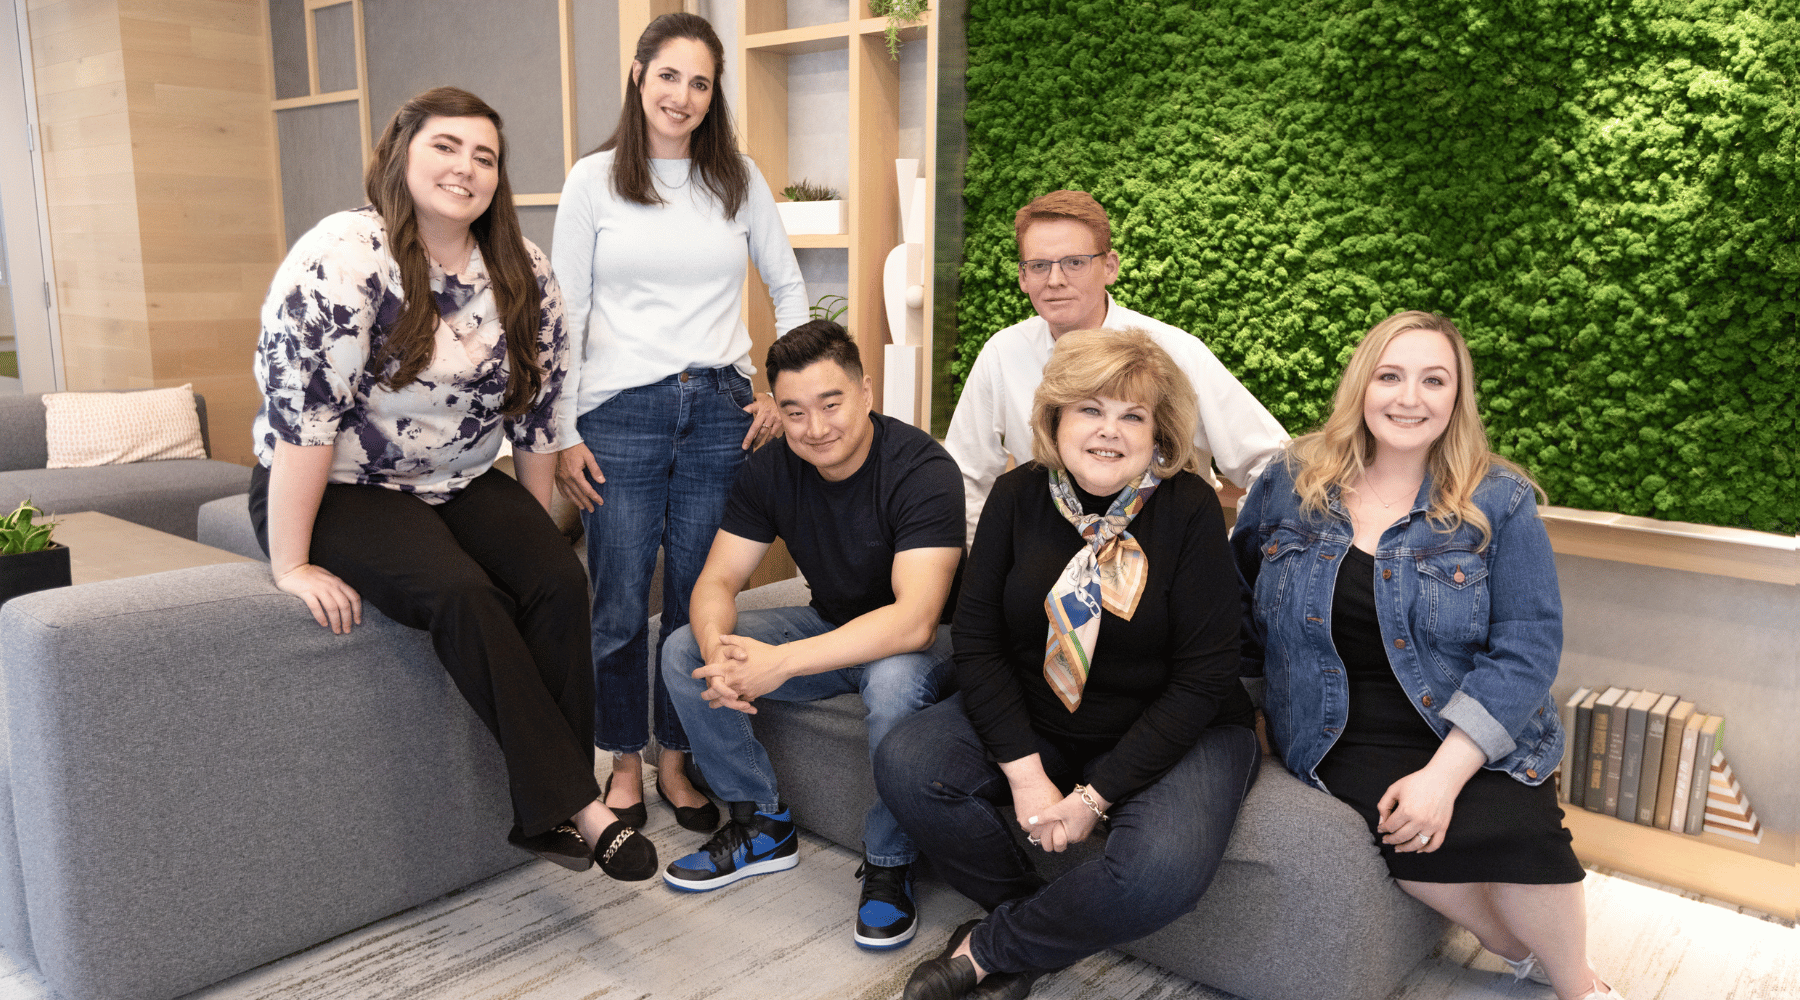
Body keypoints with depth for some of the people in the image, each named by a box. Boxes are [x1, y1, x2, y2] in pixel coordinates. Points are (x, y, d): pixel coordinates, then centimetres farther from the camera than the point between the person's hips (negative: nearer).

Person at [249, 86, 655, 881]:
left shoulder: (524, 278, 0)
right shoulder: (345, 260, -18)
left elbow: (536, 412, 6)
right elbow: (299, 415, -22)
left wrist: (535, 536, 6)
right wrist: (291, 566, -23)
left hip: (462, 484, 5)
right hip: (342, 490, -5)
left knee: (559, 583, -21)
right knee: (464, 594, -29)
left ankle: (550, 810, -16)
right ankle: (579, 805, -24)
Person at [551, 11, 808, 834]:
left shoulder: (738, 179, 9)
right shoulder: (594, 180, 4)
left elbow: (788, 288, 15)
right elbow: (564, 313, 2)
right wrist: (563, 435, -3)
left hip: (719, 412, 2)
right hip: (621, 415, -1)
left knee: (698, 601, 7)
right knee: (620, 605, 2)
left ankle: (676, 758, 24)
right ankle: (625, 760, 23)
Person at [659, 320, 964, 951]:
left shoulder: (922, 470, -26)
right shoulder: (772, 470, -7)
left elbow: (912, 621, -35)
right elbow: (717, 580, -7)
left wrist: (781, 661, -41)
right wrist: (717, 647, -31)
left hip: (916, 641, -5)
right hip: (832, 627, 6)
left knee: (897, 679, -40)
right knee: (683, 653, -10)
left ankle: (888, 863, -14)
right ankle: (763, 825, 5)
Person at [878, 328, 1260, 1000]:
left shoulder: (1189, 509, -13)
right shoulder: (1018, 497, -3)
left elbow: (1201, 679, -15)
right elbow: (977, 640, -4)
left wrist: (1095, 795, -18)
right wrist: (1024, 771, -17)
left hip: (1174, 735, -3)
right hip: (1033, 723, 4)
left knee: (1163, 868, -32)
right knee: (905, 766, -19)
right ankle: (1037, 926, 4)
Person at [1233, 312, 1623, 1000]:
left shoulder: (1499, 502, -1)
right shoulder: (1289, 485, 3)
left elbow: (1527, 647, -8)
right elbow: (1239, 607, 12)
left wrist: (1444, 772, -19)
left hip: (1472, 741, 0)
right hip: (1346, 741, 0)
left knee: (1518, 828, -29)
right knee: (1421, 841, -29)